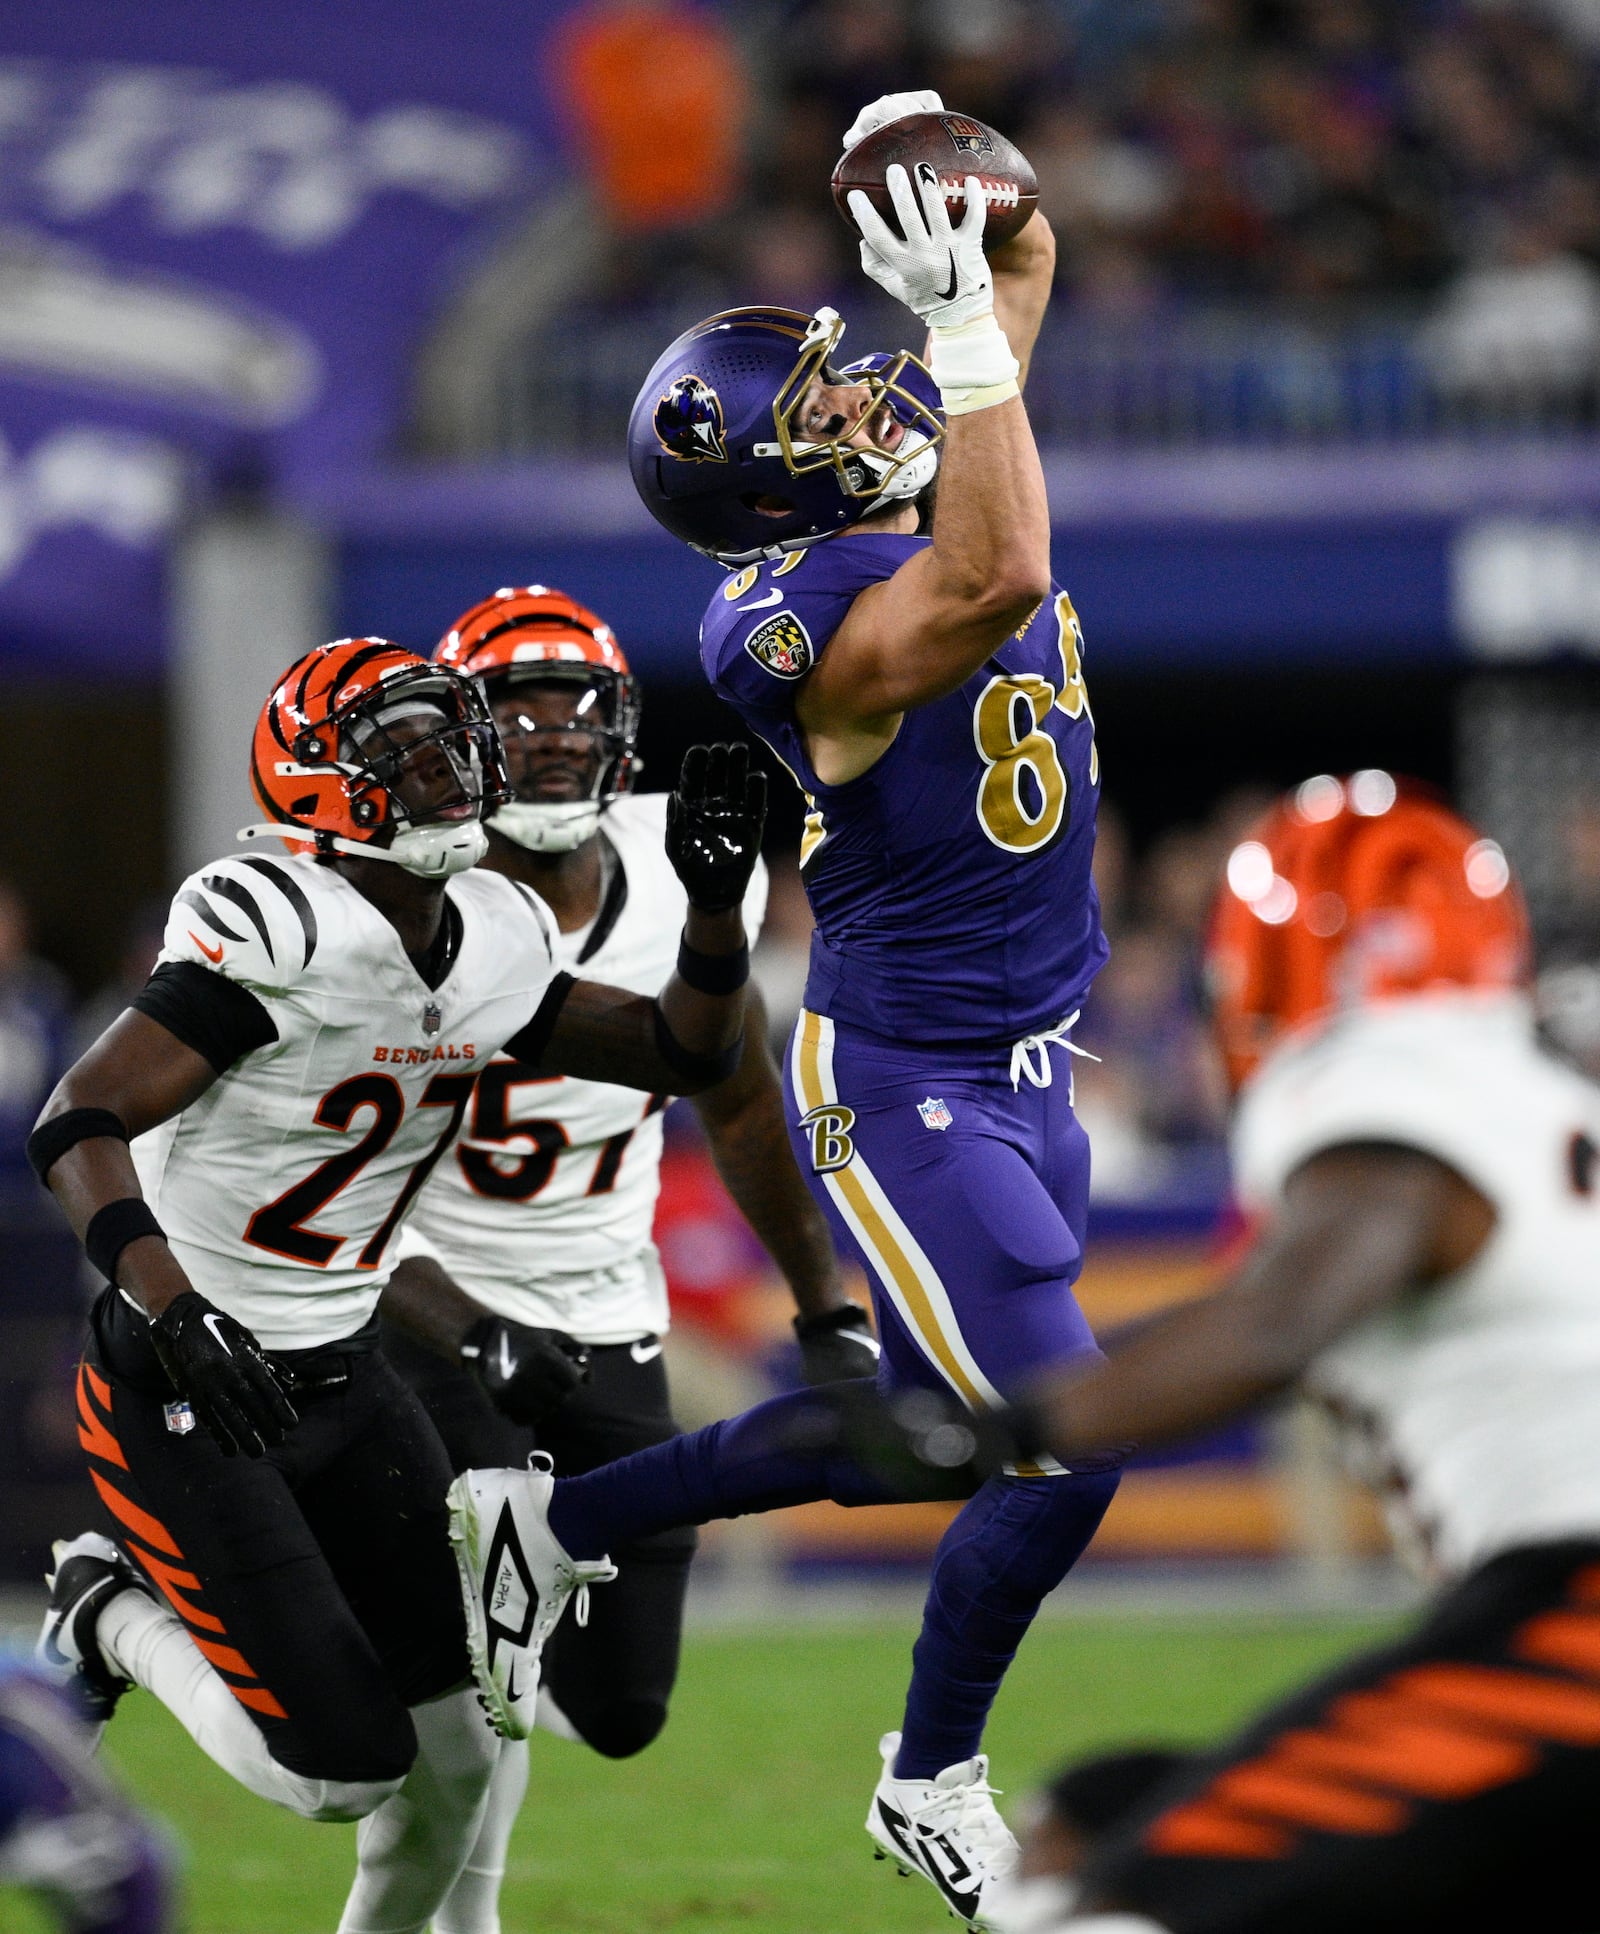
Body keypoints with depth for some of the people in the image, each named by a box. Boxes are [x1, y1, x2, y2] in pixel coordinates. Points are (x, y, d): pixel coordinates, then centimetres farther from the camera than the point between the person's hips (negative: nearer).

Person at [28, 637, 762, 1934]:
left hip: (340, 1378, 7)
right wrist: (178, 1313, -40)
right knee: (344, 1768, -10)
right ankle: (113, 1618, 14)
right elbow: (78, 1124, -27)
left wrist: (717, 900, -5)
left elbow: (687, 1054, 13)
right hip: (179, 1393, -7)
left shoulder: (493, 943, 1)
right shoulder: (284, 936, -24)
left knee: (457, 1753, 2)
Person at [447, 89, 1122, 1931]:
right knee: (1062, 1447, -8)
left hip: (1018, 1082, 9)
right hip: (903, 1092, -9)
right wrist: (958, 319, -39)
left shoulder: (904, 513, 3)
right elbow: (999, 579, -42)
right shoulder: (806, 619, -22)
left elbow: (1026, 261, 14)